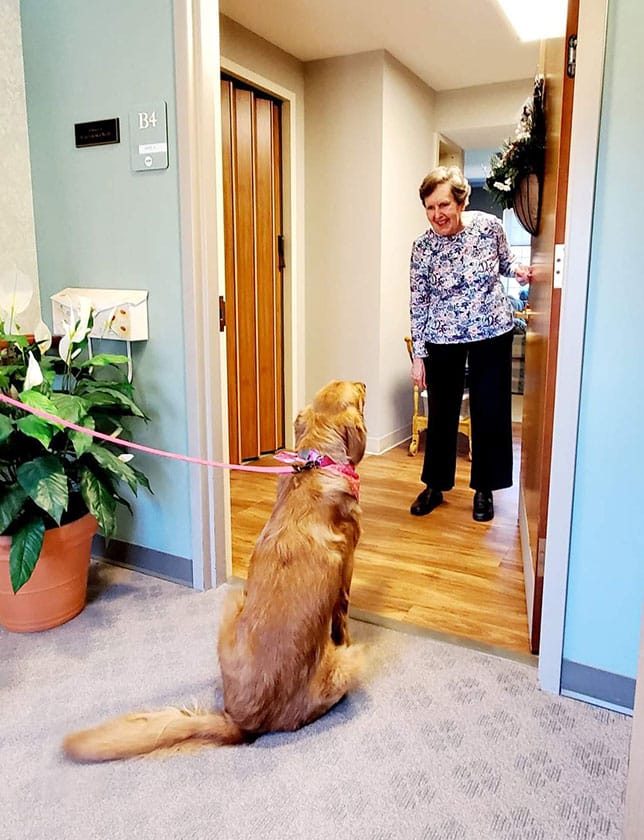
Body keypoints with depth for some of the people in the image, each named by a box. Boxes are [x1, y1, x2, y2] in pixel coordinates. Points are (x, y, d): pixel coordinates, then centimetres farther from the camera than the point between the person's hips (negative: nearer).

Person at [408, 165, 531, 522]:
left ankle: (484, 489, 22)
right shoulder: (423, 247, -9)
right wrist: (418, 355, -4)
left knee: (489, 411, 5)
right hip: (443, 338, 0)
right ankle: (435, 486, 25)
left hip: (491, 333, 1)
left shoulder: (489, 226, -9)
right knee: (441, 411, 8)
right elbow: (418, 305, -4)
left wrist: (519, 270, -14)